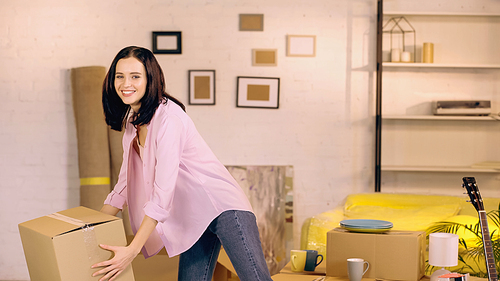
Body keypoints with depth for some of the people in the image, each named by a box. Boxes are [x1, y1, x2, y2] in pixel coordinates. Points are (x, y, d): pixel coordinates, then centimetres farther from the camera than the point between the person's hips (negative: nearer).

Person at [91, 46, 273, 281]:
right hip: (192, 219, 8)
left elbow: (163, 193, -22)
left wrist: (132, 251, -23)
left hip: (222, 207, -8)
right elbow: (125, 184, 17)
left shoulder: (168, 118, -17)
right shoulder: (131, 122, 10)